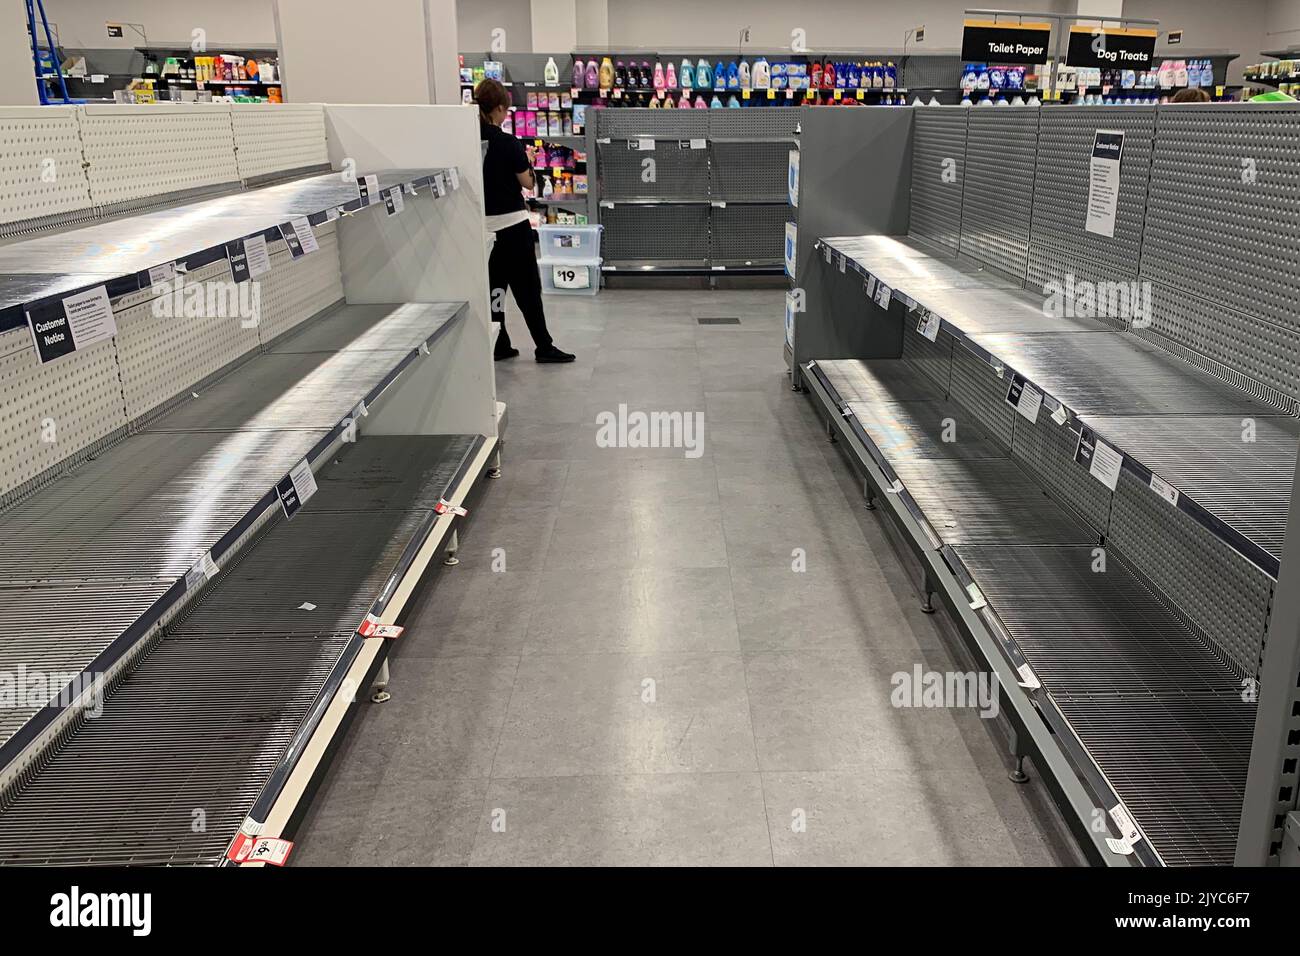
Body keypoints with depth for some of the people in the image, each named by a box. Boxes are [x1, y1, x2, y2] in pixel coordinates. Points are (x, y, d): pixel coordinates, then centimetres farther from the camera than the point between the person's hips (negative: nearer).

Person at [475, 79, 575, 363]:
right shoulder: (508, 143, -15)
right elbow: (528, 183, -8)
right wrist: (527, 161, 10)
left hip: (483, 224, 6)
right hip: (511, 223, -5)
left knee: (493, 286, 12)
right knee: (527, 287, 2)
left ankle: (498, 345, 16)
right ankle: (543, 347, 8)